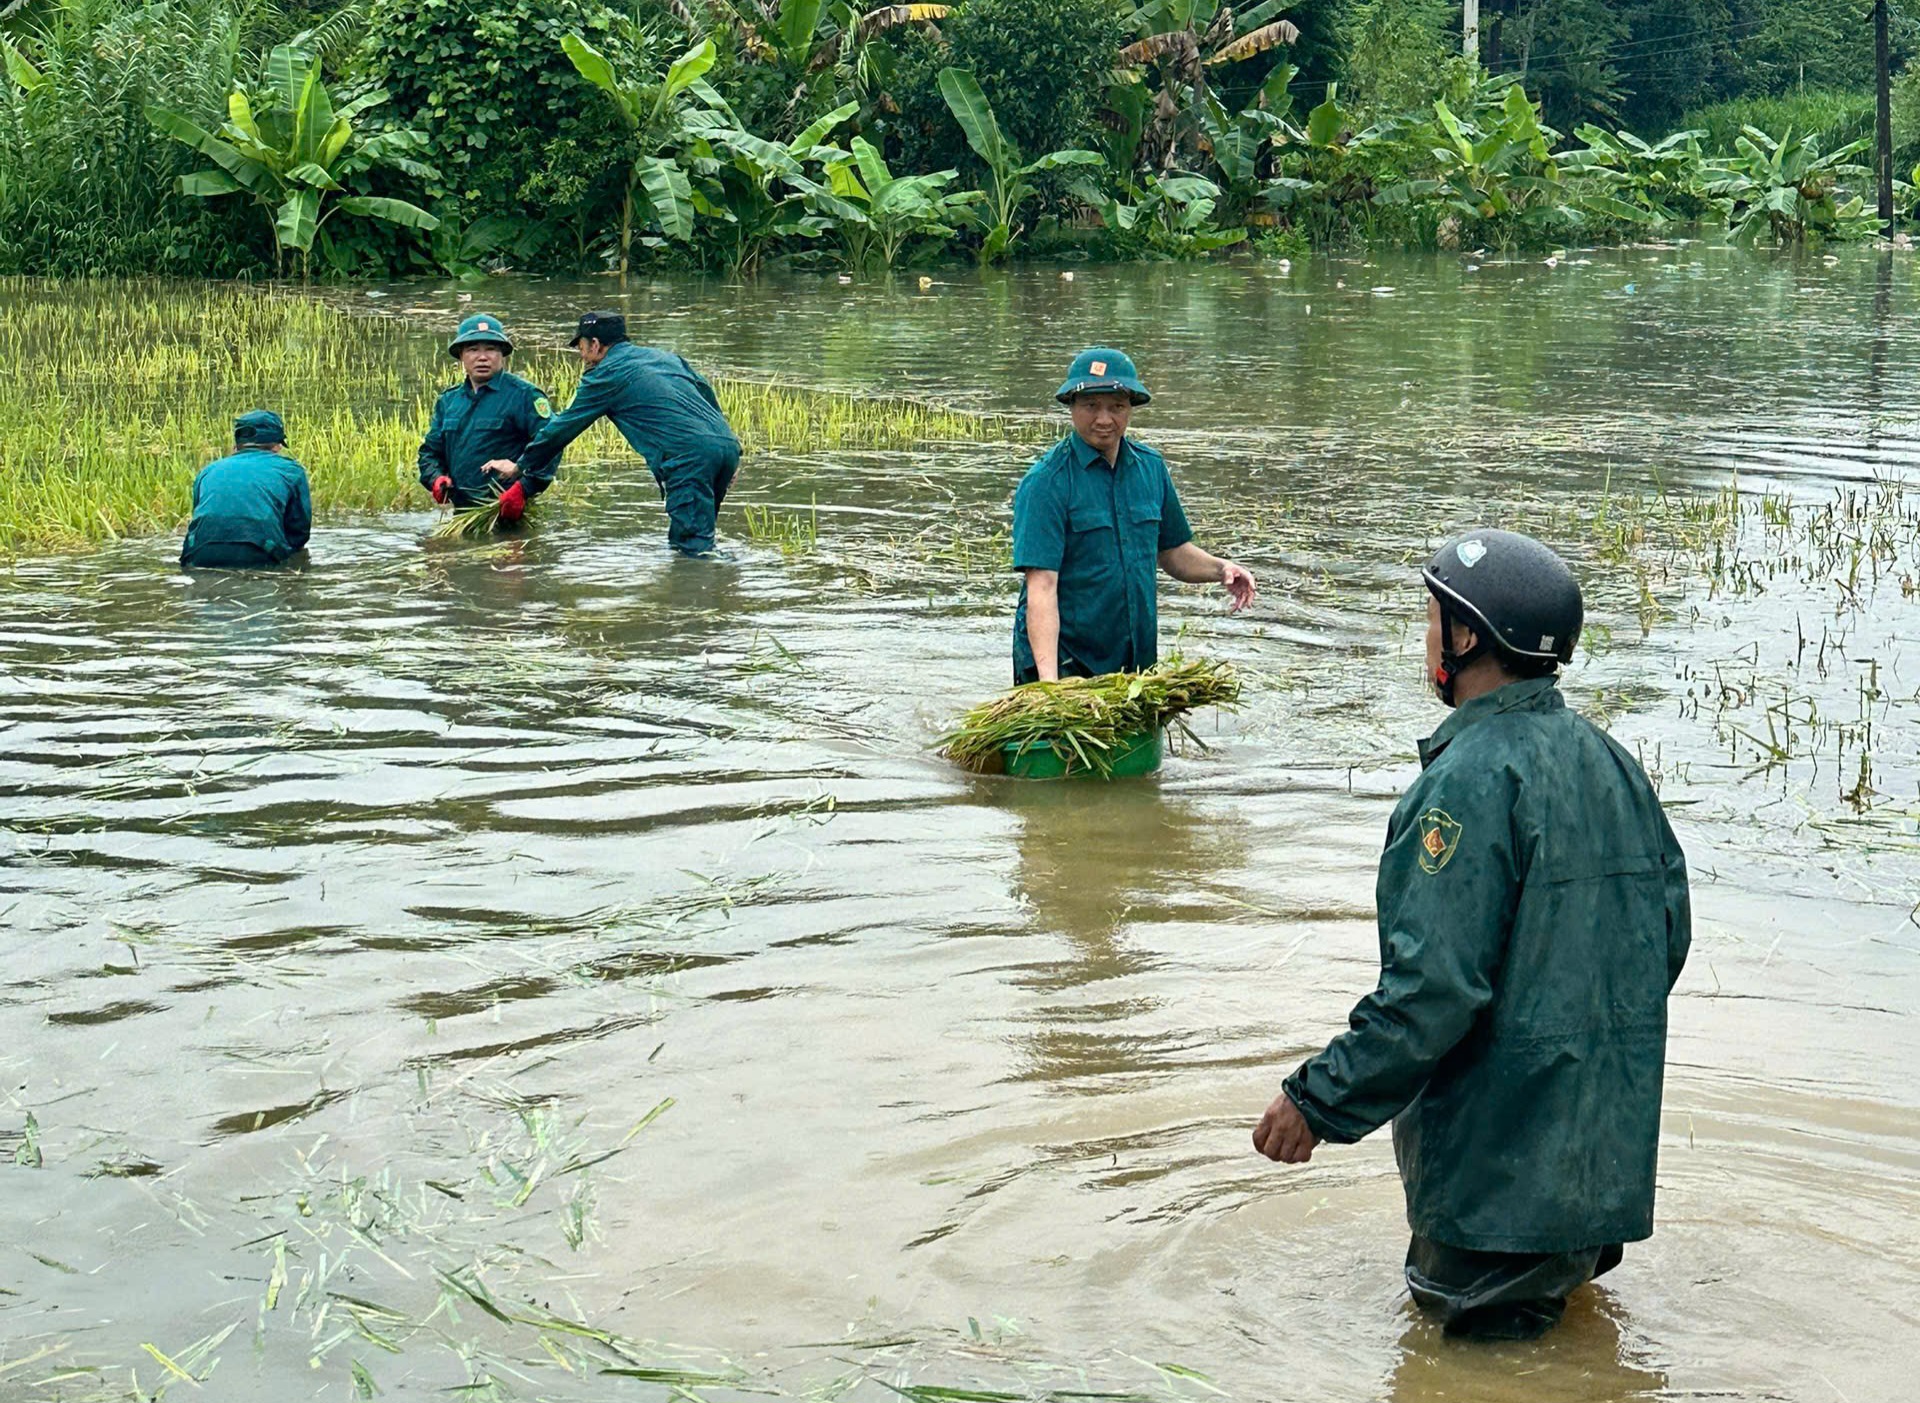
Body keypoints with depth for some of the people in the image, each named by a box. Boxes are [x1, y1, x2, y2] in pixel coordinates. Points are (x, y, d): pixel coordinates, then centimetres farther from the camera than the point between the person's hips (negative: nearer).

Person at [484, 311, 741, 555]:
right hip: (728, 444, 7)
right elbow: (707, 394, 26)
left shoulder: (605, 376, 7)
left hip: (691, 457, -7)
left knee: (693, 547, -10)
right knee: (700, 537, 15)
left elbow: (563, 427, 12)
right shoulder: (665, 356, 26)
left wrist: (519, 468, 23)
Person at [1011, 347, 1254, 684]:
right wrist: (1048, 678, -31)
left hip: (1138, 662, 6)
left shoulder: (1150, 467, 7)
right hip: (1065, 665, -6)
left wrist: (1221, 569, -2)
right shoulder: (1045, 482, -13)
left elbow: (1172, 551, 19)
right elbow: (1041, 585, -21)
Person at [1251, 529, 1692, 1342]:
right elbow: (1668, 931, 13)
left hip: (1499, 1174, -9)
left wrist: (1317, 1100, -18)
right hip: (1604, 1146, 9)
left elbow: (1433, 985, -26)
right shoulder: (1607, 759, 7)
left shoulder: (1472, 777, -20)